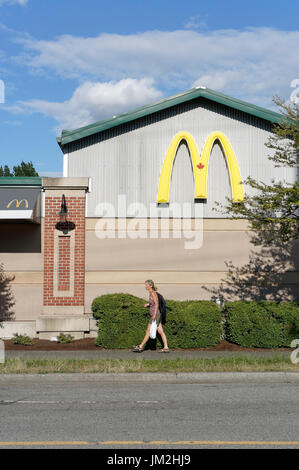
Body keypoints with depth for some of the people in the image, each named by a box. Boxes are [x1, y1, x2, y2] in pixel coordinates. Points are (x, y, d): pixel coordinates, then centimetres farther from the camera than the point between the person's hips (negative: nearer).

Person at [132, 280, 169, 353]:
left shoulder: (153, 293, -12)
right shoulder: (151, 293, 15)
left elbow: (156, 304, -17)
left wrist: (154, 314, -22)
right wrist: (148, 304, 12)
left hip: (156, 314, -9)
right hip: (156, 316, 9)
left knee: (148, 331, -2)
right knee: (161, 332, 6)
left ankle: (140, 347, 4)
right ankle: (166, 347, 5)